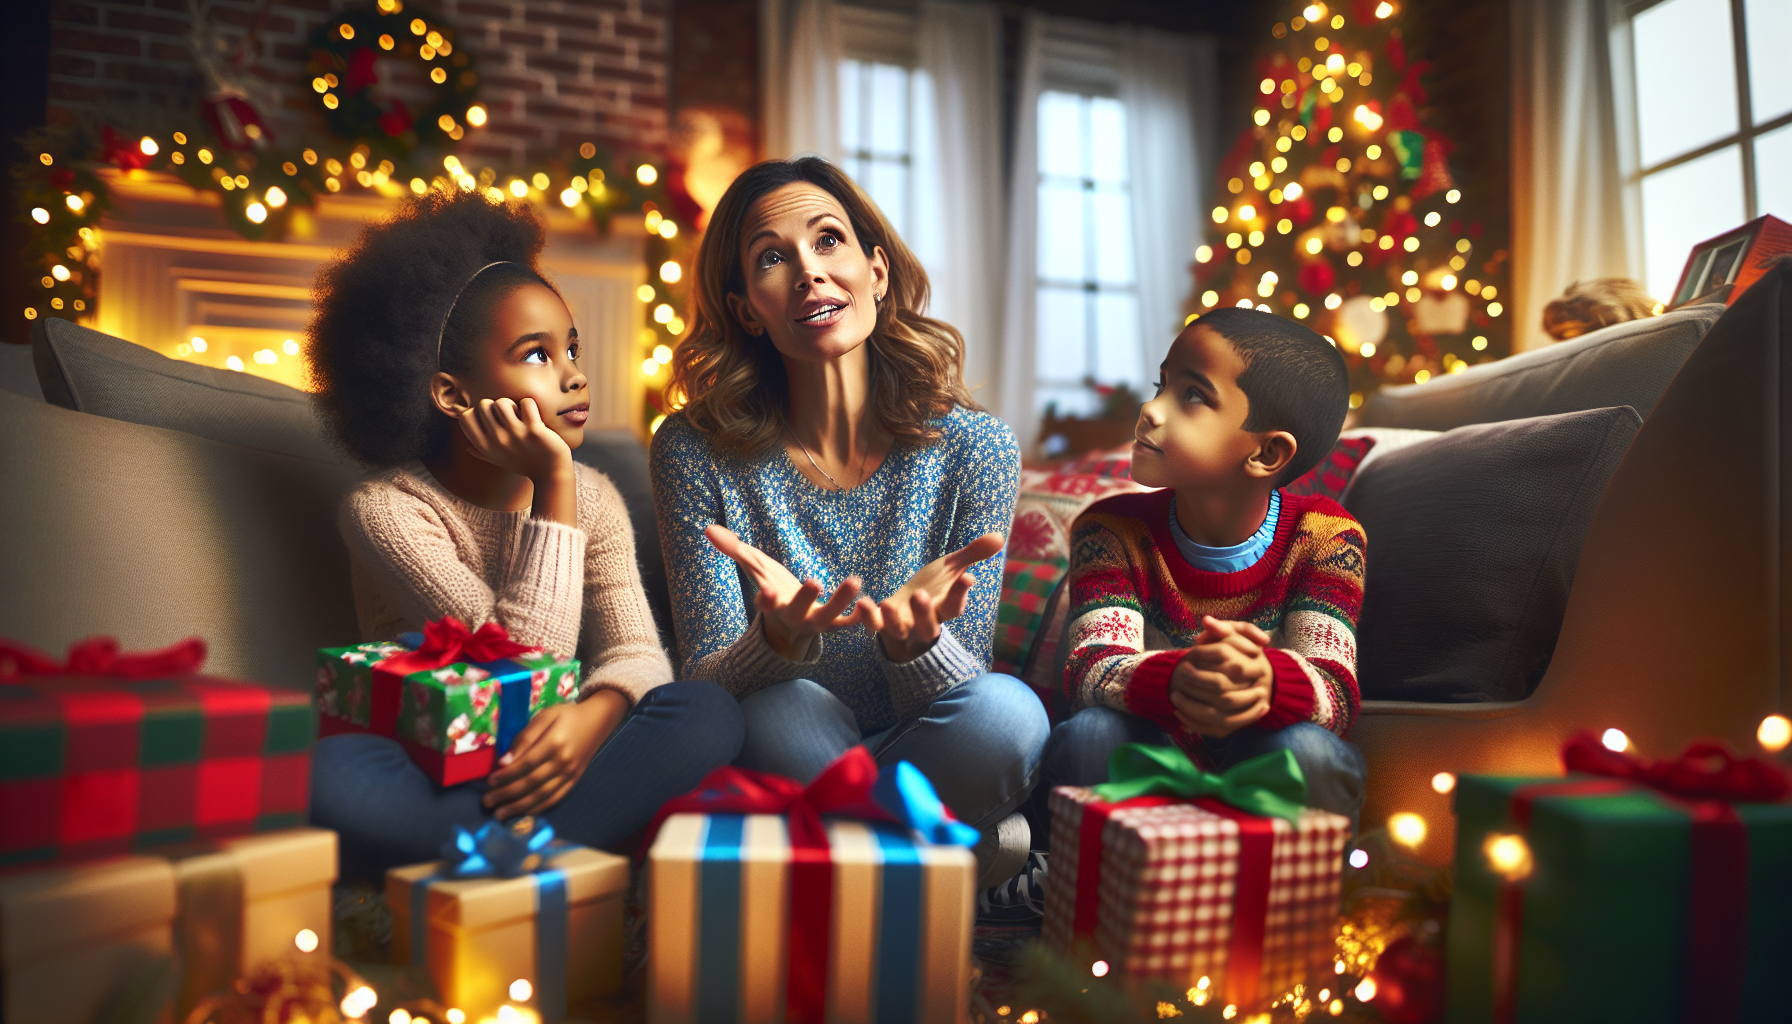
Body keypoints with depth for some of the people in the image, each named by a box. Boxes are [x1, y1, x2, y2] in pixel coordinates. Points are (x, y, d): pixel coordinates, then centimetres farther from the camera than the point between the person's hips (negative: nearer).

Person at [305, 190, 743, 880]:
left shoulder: (594, 498, 4)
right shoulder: (385, 508, -12)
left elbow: (634, 651, -7)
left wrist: (596, 714, -32)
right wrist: (552, 485, -22)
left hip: (533, 770, 4)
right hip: (431, 780, -3)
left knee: (708, 713, -22)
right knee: (330, 773, -36)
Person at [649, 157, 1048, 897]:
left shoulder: (975, 449, -7)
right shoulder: (697, 451, -8)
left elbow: (961, 691, -8)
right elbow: (706, 685, -10)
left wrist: (913, 637, -33)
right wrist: (778, 638, -35)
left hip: (917, 757, 1)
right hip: (776, 769, 0)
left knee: (1006, 710, -30)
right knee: (789, 711, -33)